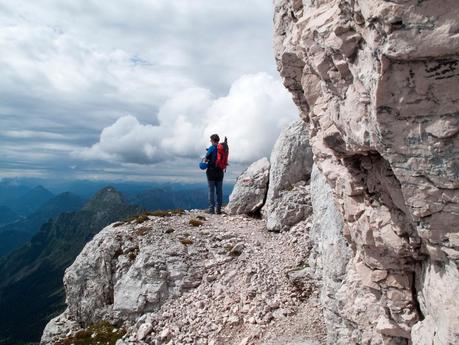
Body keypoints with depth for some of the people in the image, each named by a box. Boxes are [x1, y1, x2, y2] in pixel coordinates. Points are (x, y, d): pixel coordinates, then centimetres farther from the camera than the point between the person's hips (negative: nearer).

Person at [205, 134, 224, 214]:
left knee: (211, 190, 0)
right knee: (219, 191, 8)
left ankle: (211, 209, -1)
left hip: (211, 171, -4)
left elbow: (206, 159, -6)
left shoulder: (211, 148, -8)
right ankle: (218, 209, 9)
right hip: (220, 171, 4)